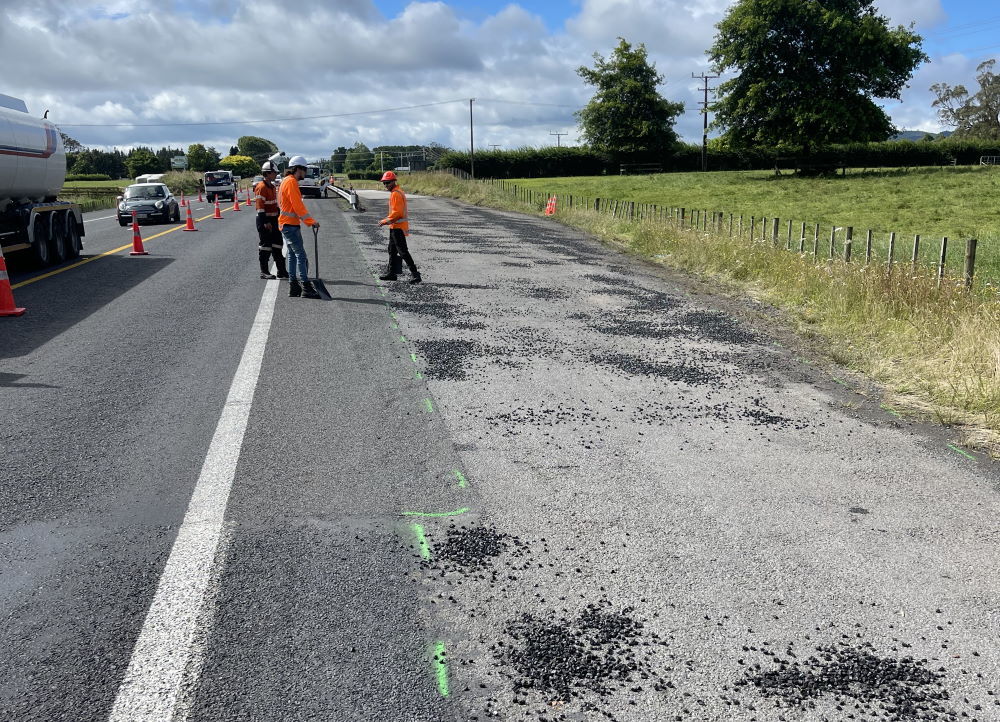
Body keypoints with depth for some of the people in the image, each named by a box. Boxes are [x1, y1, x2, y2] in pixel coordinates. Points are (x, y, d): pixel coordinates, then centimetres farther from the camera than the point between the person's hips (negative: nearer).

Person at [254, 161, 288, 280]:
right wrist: (265, 222, -22)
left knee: (277, 246, 10)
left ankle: (281, 271, 14)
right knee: (265, 246, -2)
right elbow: (260, 206, -19)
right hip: (264, 221, -9)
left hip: (274, 220, 9)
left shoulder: (272, 187, 15)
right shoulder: (261, 187, -14)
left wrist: (279, 217, 21)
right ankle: (264, 271, 6)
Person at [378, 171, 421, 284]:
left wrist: (385, 221, -15)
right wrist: (387, 219, 16)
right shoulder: (397, 192, 15)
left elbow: (397, 213, -23)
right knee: (392, 250, 18)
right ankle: (391, 272, 27)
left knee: (403, 251, -10)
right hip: (395, 227, 11)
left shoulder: (396, 194, -18)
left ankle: (415, 274, -9)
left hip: (397, 227, -11)